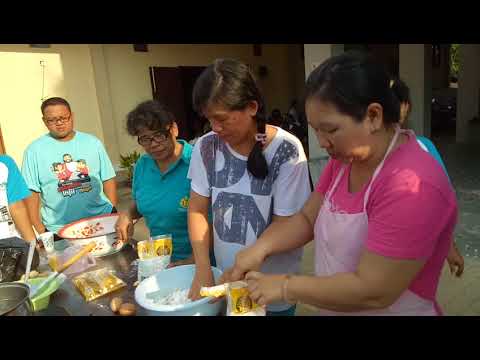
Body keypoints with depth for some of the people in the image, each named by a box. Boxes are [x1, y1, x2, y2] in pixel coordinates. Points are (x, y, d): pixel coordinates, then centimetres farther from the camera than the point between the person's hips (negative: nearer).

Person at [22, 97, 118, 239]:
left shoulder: (93, 142, 4)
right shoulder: (34, 150, 0)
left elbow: (108, 179, 6)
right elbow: (31, 193, -1)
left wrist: (114, 216, -1)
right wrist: (39, 231, -7)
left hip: (102, 219, 2)